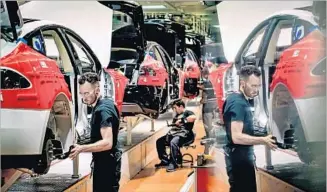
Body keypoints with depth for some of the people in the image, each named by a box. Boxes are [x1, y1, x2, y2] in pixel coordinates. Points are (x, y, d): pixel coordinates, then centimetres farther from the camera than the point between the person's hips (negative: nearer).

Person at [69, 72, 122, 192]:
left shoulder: (103, 110, -21)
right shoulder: (105, 104, 10)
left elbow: (107, 143, -29)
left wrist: (81, 148, -26)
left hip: (106, 163, -10)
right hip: (104, 161, 10)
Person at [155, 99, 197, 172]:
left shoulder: (187, 112, 0)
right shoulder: (177, 116, 25)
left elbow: (194, 117, -23)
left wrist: (182, 120, -20)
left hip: (185, 134, -9)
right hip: (175, 133, 9)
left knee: (173, 142, -37)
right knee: (159, 141, 1)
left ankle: (173, 164, -30)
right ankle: (165, 160, 6)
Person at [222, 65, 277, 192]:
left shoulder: (240, 100, 13)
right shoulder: (238, 103, -18)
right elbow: (237, 137, -25)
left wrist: (261, 137, 11)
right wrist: (263, 140, -21)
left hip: (241, 156, 10)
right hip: (239, 158, -10)